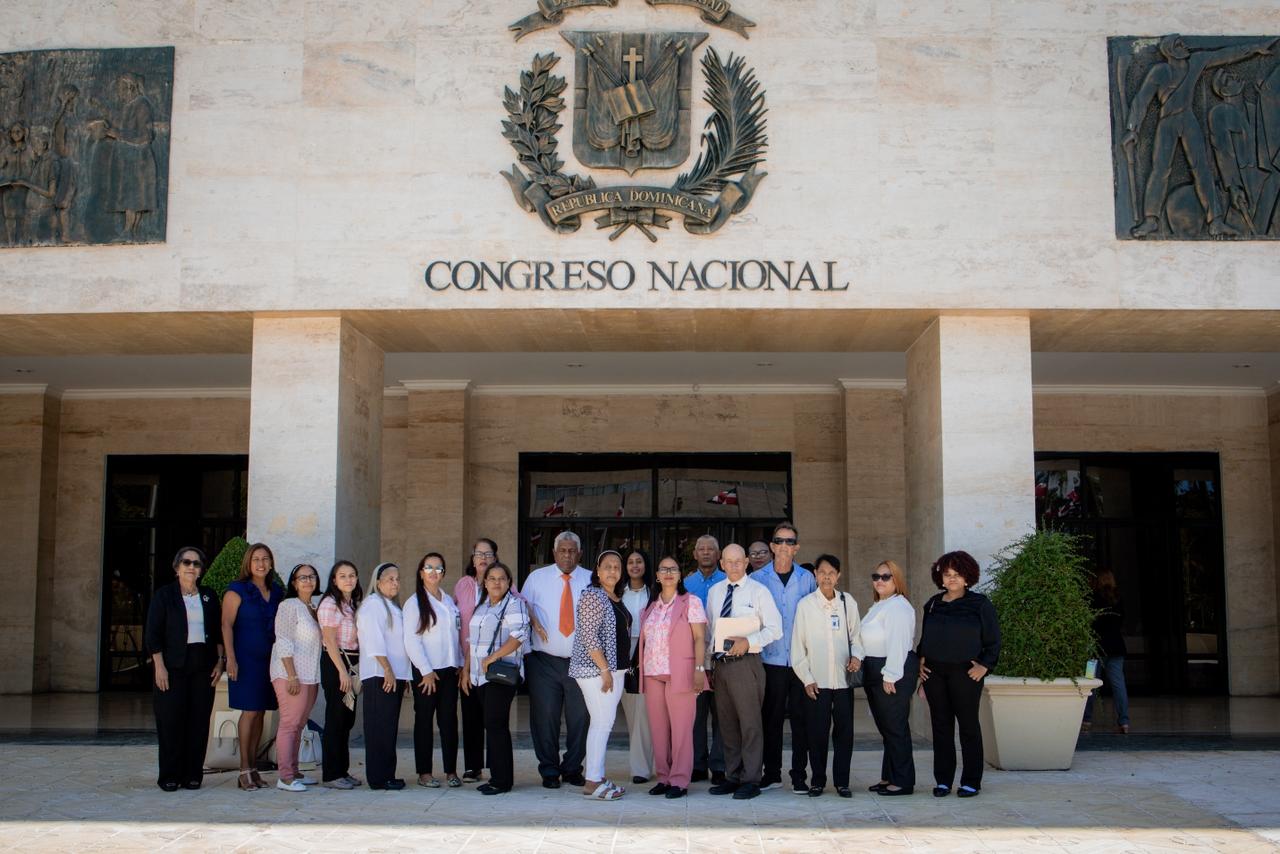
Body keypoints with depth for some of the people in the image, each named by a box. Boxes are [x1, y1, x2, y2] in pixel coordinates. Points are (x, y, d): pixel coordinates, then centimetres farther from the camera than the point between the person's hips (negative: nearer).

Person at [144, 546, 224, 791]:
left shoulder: (209, 597, 13)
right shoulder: (164, 596, 2)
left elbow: (218, 632, 15)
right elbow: (153, 634, -2)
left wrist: (220, 660, 5)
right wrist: (159, 666, -10)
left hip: (203, 666, 3)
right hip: (173, 667, -3)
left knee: (199, 721, 1)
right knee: (171, 720, -3)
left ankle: (192, 775, 8)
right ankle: (169, 777, 5)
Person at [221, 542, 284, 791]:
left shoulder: (276, 591, 12)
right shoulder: (237, 590, -3)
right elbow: (226, 625, -8)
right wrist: (230, 658, -16)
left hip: (270, 659, 5)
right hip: (246, 659, -5)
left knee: (261, 712, 6)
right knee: (250, 711, -8)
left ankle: (253, 767, 11)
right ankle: (244, 770, -3)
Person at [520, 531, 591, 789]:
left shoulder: (591, 580, 6)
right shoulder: (537, 577, 8)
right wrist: (534, 621, -8)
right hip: (545, 661, 0)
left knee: (579, 717, 3)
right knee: (545, 717, 1)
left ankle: (572, 769, 17)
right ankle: (549, 771, 12)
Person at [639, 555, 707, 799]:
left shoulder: (691, 602, 1)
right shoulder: (650, 606, 17)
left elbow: (699, 638, -4)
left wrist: (699, 669, -13)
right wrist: (640, 668, 10)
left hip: (679, 674, -5)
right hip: (652, 674, 5)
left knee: (681, 728, -5)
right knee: (657, 728, 6)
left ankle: (679, 780, -1)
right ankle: (663, 777, 13)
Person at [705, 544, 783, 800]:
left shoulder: (758, 591, -2)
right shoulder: (714, 592, 13)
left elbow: (775, 629, -5)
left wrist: (748, 641, -18)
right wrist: (707, 663, 14)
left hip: (746, 663, -5)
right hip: (720, 663, 5)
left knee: (750, 723, -5)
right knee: (727, 724, 11)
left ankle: (751, 781, 1)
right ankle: (732, 777, 19)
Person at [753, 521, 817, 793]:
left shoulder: (807, 579, 7)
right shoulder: (758, 579, 4)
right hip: (771, 659, 0)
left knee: (800, 718, 3)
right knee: (772, 718, 5)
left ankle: (799, 776, 10)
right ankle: (772, 774, 15)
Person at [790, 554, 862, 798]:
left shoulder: (848, 602, 6)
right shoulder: (806, 604, 1)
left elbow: (856, 634, 13)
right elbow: (798, 643, 3)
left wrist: (857, 656, -7)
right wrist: (807, 678, -1)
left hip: (843, 679, 1)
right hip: (816, 681, -1)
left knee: (844, 732, 2)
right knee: (817, 733, 1)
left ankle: (842, 781, 13)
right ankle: (817, 781, 13)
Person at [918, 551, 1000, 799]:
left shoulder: (979, 604, -1)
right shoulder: (933, 604, 11)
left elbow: (993, 640, 1)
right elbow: (924, 638, 19)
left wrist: (985, 665, -9)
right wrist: (921, 660, 6)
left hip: (965, 672, -4)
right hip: (934, 672, 4)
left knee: (968, 726, 2)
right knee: (941, 726, 6)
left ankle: (971, 781, 10)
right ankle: (943, 780, 13)